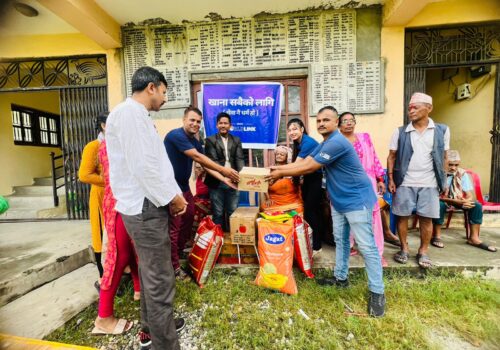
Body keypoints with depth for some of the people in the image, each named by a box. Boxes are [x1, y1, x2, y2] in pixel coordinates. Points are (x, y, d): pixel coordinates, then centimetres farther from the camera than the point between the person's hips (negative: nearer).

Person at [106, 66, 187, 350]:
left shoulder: (137, 115, 18)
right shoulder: (130, 112, -14)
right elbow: (142, 166, -23)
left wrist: (172, 195, 14)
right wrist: (172, 197, -12)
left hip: (148, 205, 11)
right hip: (146, 208, -11)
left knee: (151, 272, 22)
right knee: (161, 281, 1)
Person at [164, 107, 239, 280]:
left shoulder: (195, 141, 9)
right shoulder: (176, 135, -19)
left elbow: (205, 164, 7)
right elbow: (197, 157, -28)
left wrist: (224, 179, -1)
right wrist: (224, 170, -28)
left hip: (184, 187, 9)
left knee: (188, 222, 17)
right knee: (174, 227, -1)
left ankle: (179, 255, 38)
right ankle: (174, 266, 16)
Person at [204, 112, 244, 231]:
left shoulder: (236, 140, 12)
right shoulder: (210, 140, 2)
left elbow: (240, 159, 2)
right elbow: (212, 160, -8)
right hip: (217, 182, -2)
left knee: (232, 212, 12)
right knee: (218, 213, 9)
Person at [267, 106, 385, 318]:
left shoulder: (337, 142, -24)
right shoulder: (324, 143, 10)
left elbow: (309, 168, -23)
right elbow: (305, 162, 8)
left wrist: (281, 173, -13)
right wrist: (279, 168, 1)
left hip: (357, 199, -10)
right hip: (339, 200, 10)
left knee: (366, 246, -2)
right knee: (340, 240, 17)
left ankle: (377, 292, 14)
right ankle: (340, 278, 32)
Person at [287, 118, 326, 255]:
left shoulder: (308, 142, -20)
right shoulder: (298, 143, 8)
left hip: (316, 179, -9)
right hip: (308, 179, 9)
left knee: (309, 211, -4)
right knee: (312, 210, 14)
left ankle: (316, 247, 11)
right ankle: (317, 241, 30)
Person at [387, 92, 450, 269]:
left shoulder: (442, 130, 4)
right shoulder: (400, 132, 1)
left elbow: (443, 158, 9)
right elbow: (391, 157, 1)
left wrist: (443, 181, 6)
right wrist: (391, 179, -5)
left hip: (429, 184, 1)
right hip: (404, 183, 0)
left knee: (426, 219, 6)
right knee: (402, 217, 4)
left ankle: (423, 252, 23)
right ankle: (404, 249, 21)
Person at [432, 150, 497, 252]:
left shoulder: (462, 173, -6)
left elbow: (470, 195, -6)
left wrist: (467, 201, -30)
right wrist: (457, 202, -33)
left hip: (459, 200, 5)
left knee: (477, 205, -16)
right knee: (440, 205, -36)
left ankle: (474, 238, -6)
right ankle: (436, 236, -20)